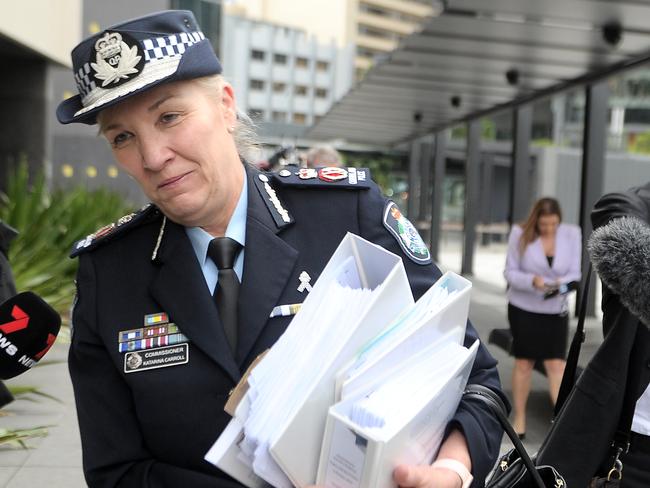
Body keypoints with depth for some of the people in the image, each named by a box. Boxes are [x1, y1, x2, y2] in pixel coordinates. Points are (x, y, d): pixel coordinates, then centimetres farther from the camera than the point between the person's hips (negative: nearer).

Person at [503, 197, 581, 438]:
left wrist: (563, 283, -24)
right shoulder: (520, 234, -10)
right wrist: (532, 281, -26)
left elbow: (575, 273, -1)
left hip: (555, 310, 1)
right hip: (523, 308, -1)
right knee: (523, 362, 7)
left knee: (556, 363, -7)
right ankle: (519, 418, 20)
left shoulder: (571, 233, -5)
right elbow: (510, 272, -7)